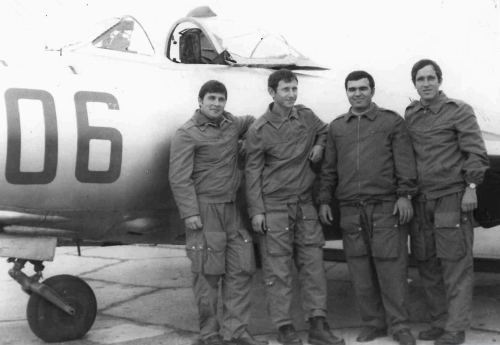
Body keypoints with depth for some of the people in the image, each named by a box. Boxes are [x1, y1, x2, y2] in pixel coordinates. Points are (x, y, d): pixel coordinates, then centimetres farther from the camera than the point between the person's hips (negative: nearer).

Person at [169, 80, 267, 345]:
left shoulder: (231, 123, 12)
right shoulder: (187, 134, -7)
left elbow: (253, 122, 33)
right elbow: (179, 178, -11)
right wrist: (189, 213, -18)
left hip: (230, 208, 7)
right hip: (204, 208, -6)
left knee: (241, 269, 6)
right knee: (207, 273, -1)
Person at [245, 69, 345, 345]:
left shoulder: (307, 116, 6)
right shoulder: (259, 130, -7)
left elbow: (324, 131, 27)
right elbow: (253, 172, -5)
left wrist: (319, 145, 4)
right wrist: (257, 211, -9)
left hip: (305, 202, 4)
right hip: (274, 206, -4)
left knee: (313, 262, 3)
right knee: (277, 268, -1)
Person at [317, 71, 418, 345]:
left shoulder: (392, 121, 7)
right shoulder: (336, 127, 17)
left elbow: (405, 161, 1)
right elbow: (329, 168, 18)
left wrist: (405, 194, -9)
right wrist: (324, 200, 11)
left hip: (386, 208, -3)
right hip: (351, 210, 4)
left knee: (391, 266, -5)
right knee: (360, 270, 5)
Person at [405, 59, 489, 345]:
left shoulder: (459, 110, 0)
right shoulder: (411, 115, 13)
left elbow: (475, 151, -5)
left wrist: (471, 186, -13)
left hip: (452, 198, -5)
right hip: (421, 201, 5)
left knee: (456, 267, -3)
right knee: (428, 267, 10)